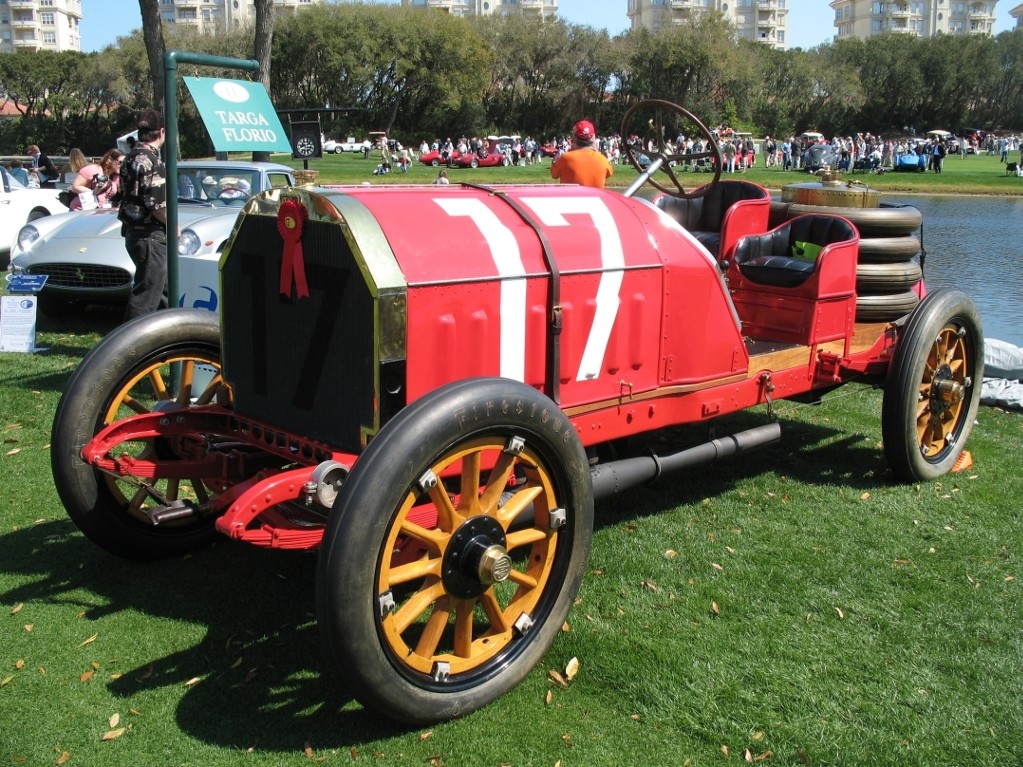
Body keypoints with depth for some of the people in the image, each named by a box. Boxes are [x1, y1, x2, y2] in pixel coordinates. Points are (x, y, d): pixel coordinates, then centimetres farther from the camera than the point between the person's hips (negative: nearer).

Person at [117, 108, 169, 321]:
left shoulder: (131, 158, 12)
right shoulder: (150, 161, -18)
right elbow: (157, 204, -23)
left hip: (133, 230, 10)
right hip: (150, 234, -10)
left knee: (163, 287, 20)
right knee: (147, 292, -5)